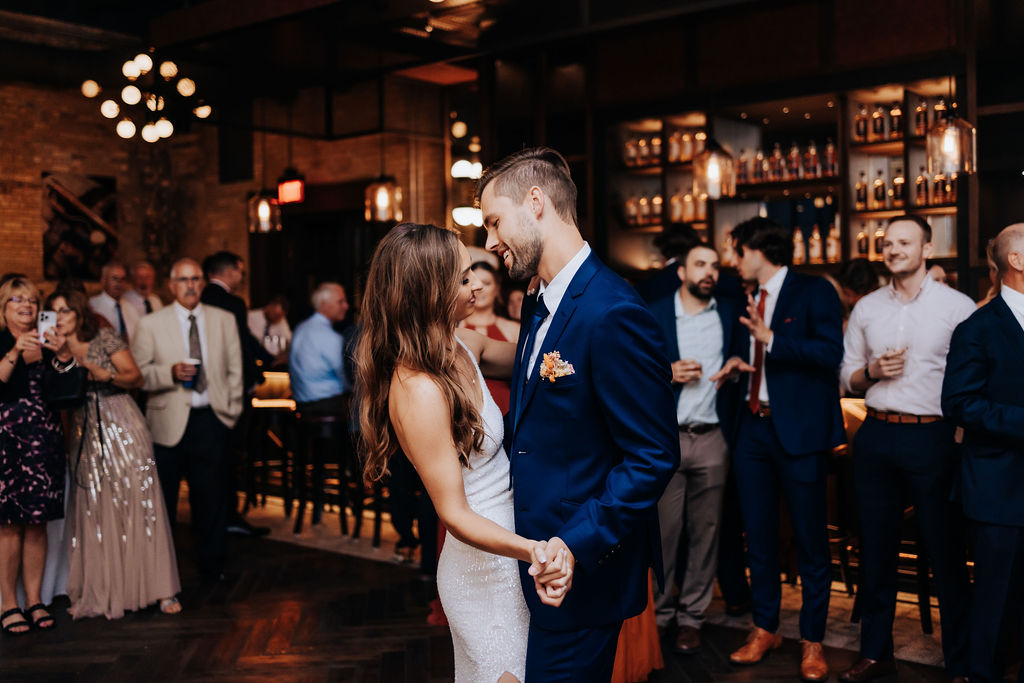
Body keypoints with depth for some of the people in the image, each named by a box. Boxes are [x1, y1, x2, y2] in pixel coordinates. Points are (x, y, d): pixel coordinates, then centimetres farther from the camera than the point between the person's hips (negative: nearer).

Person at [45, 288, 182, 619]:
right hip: (84, 436, 4)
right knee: (92, 510, 1)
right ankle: (96, 591, 9)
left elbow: (136, 377, -2)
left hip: (122, 429, -3)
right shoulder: (55, 355, 10)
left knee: (139, 502, -4)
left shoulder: (105, 339, 0)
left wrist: (105, 375, -17)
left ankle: (162, 589, -1)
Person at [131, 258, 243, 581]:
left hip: (211, 419, 1)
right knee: (163, 498, 5)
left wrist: (232, 410, 7)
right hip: (168, 421, -1)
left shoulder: (224, 320, 10)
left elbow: (234, 369, 13)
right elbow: (138, 372, -1)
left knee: (210, 496, 3)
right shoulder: (150, 324, 4)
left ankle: (211, 566, 17)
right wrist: (170, 373, -17)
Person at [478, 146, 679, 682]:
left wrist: (577, 544, -27)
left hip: (580, 574, -9)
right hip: (533, 560, 9)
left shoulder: (612, 313, -22)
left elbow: (654, 457, -22)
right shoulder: (539, 306, 9)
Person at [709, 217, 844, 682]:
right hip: (752, 429, 7)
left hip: (799, 431, -7)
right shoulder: (747, 301, 15)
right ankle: (764, 629, 26)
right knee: (758, 535, 13)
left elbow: (831, 352, -18)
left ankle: (812, 640, 15)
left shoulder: (814, 292, -5)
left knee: (811, 539, 2)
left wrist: (771, 339, -23)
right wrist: (737, 360, 6)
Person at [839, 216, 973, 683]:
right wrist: (872, 371, -6)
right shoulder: (866, 308, 10)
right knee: (876, 548, 11)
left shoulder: (957, 306, -2)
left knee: (946, 551, 2)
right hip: (876, 436, 4)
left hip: (932, 437, -4)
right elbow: (847, 376, 14)